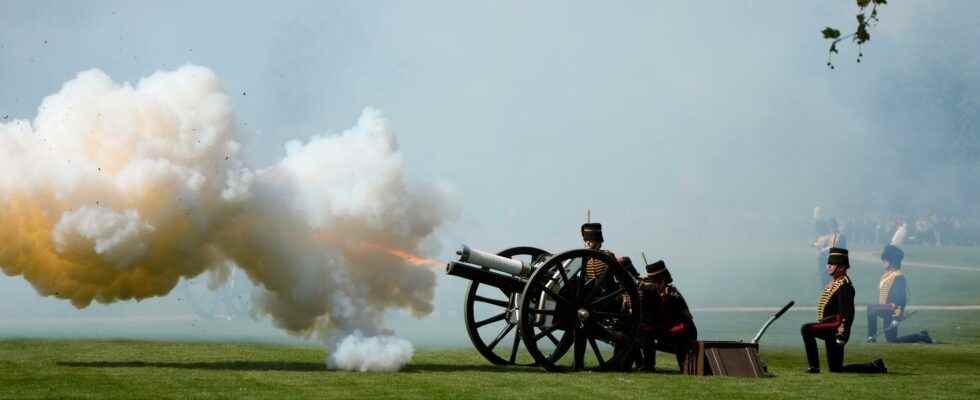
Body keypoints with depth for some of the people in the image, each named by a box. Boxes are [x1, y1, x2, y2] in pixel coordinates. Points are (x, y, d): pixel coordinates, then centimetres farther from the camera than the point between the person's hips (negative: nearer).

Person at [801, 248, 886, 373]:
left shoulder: (844, 285, -15)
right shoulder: (834, 283, 16)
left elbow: (847, 313, -21)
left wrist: (842, 335, -26)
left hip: (835, 327, -10)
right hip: (830, 327, 10)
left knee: (806, 329, -23)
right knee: (835, 368, 10)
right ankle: (875, 367, 18)